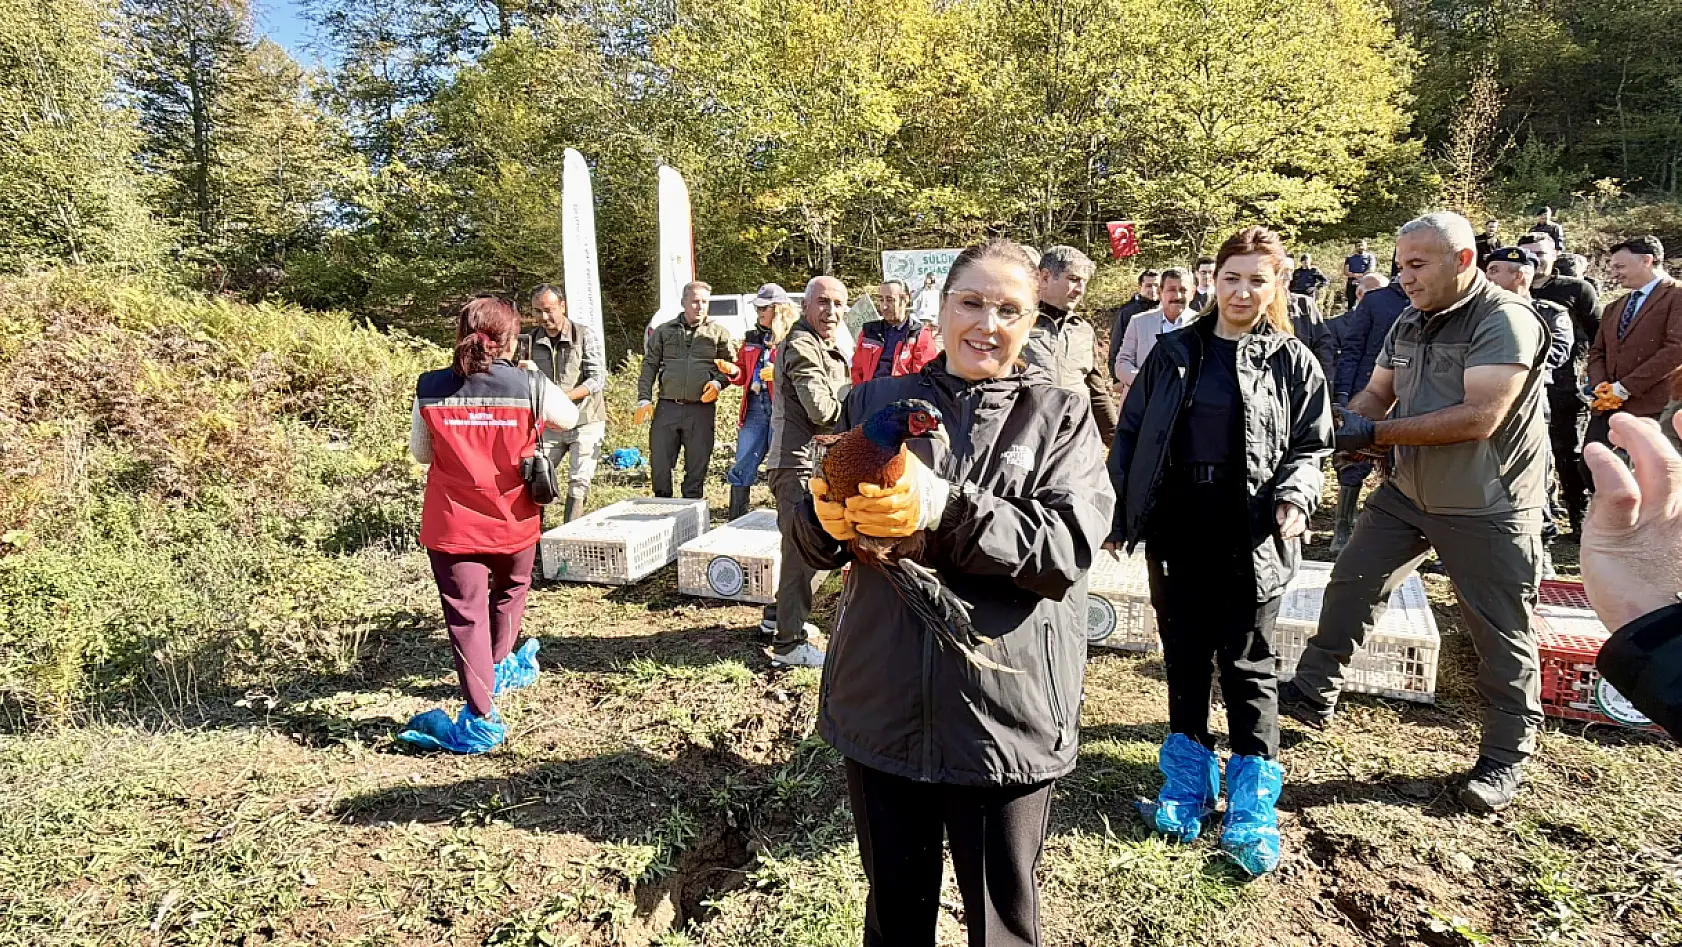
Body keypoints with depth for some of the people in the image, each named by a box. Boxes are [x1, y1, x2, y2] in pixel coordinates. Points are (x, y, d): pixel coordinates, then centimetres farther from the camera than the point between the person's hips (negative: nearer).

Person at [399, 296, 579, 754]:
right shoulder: (530, 386, -13)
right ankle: (499, 669, 46)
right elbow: (569, 417, 7)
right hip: (513, 522, 1)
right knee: (509, 592, 27)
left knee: (466, 616, 5)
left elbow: (420, 453, 4)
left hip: (452, 524, 0)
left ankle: (480, 720, 2)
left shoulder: (430, 389, -8)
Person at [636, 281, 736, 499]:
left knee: (697, 468, 5)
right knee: (659, 463, 2)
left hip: (701, 409, -1)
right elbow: (649, 366, 10)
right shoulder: (664, 331, 12)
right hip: (667, 407, 1)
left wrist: (718, 383, -9)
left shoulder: (719, 333, 9)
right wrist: (644, 399, 0)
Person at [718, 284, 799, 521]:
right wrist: (732, 371, 3)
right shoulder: (751, 339, 19)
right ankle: (735, 518, 15)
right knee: (742, 466, 6)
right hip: (754, 407, 6)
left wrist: (778, 372, -21)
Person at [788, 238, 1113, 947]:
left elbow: (1068, 548, -16)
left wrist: (946, 509, -28)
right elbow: (814, 541, 4)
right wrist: (830, 520, -19)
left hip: (1006, 716, -2)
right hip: (882, 709, 2)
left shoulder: (1062, 416, -1)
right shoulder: (876, 403, 4)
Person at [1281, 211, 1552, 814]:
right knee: (1350, 584, 9)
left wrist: (1377, 434, -26)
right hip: (1408, 493, 7)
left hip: (1488, 509, -7)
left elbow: (1479, 418, -27)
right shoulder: (1410, 324, 6)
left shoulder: (1505, 320, -19)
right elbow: (1377, 393, 10)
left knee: (1501, 635, 5)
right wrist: (1342, 425, -12)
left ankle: (1506, 755, 22)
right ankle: (1313, 695, 24)